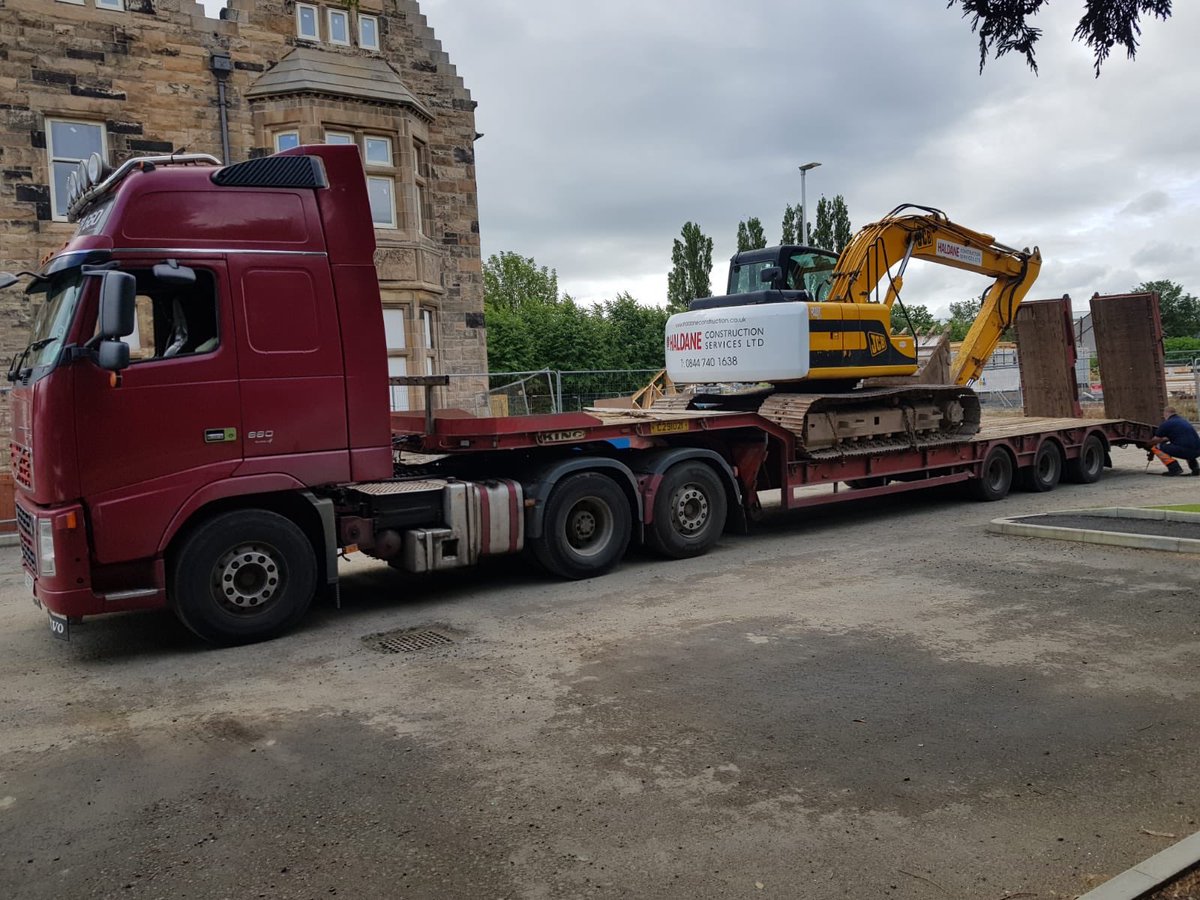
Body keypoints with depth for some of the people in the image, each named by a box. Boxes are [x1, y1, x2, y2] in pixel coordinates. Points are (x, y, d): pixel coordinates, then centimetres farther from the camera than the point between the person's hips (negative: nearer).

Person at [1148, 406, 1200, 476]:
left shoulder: (1167, 423, 0)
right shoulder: (1184, 421, 24)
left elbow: (1155, 441, 10)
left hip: (1185, 450, -8)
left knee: (1156, 447, 1)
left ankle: (1174, 468, -10)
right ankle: (1194, 466, 21)